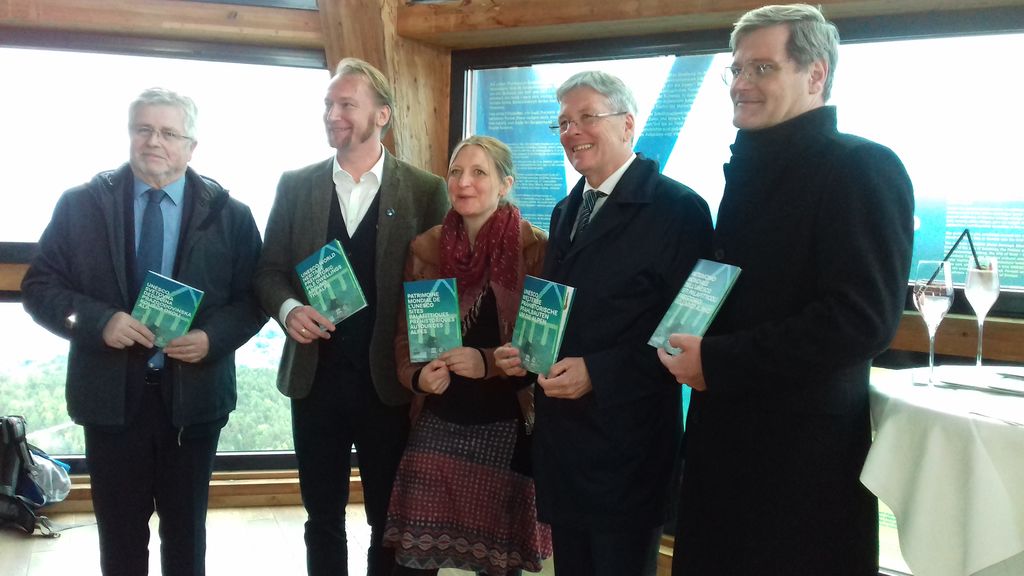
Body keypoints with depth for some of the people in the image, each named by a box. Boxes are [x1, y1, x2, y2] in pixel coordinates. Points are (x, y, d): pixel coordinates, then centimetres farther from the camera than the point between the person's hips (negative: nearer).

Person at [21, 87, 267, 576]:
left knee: (187, 535, 16)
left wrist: (213, 337, -17)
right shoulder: (80, 204, 0)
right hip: (111, 394, 0)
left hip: (193, 396, 0)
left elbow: (254, 296, 2)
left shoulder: (229, 214, 1)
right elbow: (39, 286, 0)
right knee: (120, 537, 13)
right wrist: (98, 321, -18)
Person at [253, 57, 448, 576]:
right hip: (315, 379, 2)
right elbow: (269, 271, 8)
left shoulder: (425, 191, -3)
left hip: (391, 381, -2)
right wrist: (289, 310, -14)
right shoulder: (295, 186, 5)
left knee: (390, 519, 12)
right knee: (322, 516, 16)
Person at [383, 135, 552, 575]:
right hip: (438, 422, 3)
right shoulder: (425, 248, 6)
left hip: (505, 428, -3)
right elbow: (405, 331, 10)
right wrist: (416, 376, -10)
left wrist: (488, 362, -22)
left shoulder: (535, 249, -6)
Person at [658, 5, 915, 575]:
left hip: (805, 449, -8)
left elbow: (862, 319, -23)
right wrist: (692, 347, 1)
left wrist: (717, 362, -20)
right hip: (728, 433, 8)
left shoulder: (863, 169, -13)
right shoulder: (750, 168, 13)